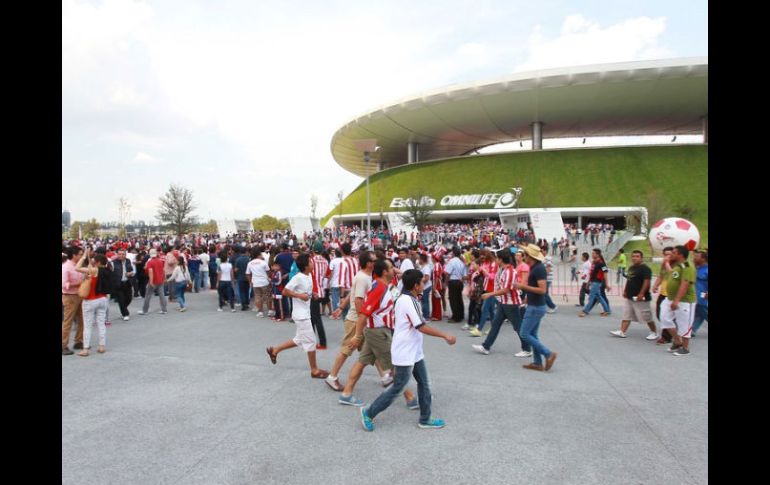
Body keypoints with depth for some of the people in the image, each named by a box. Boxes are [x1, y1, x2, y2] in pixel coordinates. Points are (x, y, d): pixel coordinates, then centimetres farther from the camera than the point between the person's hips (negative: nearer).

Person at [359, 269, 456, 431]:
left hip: (414, 352, 10)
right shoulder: (409, 301, -23)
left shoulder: (405, 298, 8)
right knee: (397, 389, 1)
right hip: (405, 354, -10)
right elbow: (422, 327, -26)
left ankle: (425, 419, 24)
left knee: (424, 384, 14)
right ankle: (368, 413, 14)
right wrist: (445, 336, -19)